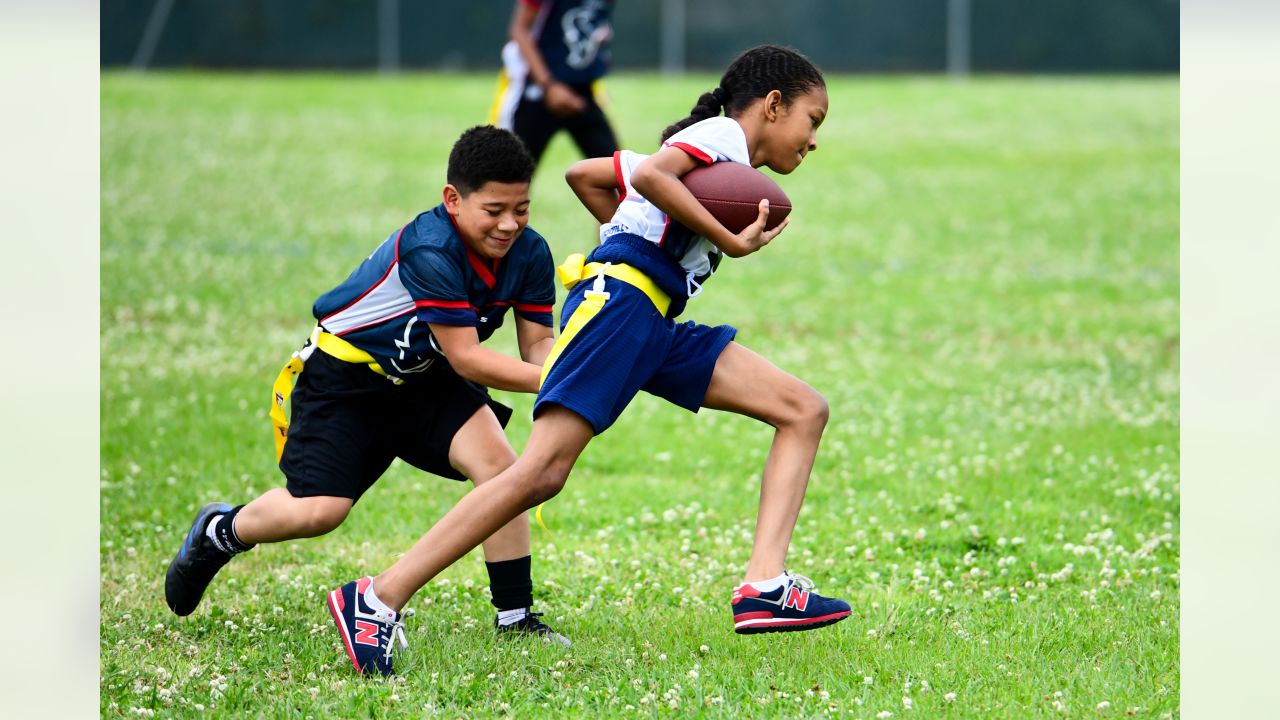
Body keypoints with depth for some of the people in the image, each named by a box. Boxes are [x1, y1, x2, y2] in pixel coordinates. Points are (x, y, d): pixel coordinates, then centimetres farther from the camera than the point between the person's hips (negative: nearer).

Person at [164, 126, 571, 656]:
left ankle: (515, 615, -8)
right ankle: (219, 532, 17)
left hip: (426, 377, 6)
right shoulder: (429, 250, -33)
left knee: (497, 462, -19)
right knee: (318, 509, -16)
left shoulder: (529, 253, -11)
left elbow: (538, 343, -7)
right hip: (345, 374, -6)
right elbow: (465, 357, -32)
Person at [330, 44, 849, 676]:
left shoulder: (714, 161, 29)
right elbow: (648, 176, -20)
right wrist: (730, 240, -14)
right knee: (542, 470, -18)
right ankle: (381, 596, -17)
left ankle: (764, 587, -12)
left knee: (804, 410, 3)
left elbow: (583, 174, 33)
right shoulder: (724, 133, 2)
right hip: (617, 299, -10)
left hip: (654, 327, 10)